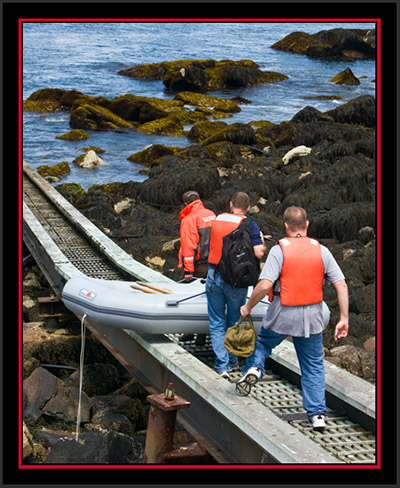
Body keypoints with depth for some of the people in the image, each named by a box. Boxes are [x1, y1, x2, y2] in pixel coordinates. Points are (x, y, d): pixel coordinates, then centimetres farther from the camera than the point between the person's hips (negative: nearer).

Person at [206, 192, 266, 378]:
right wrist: (261, 242, 3)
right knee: (234, 322, 17)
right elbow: (259, 253, -16)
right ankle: (232, 361, 25)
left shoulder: (216, 220, 2)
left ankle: (221, 365, 3)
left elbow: (207, 247, 10)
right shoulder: (249, 225, -9)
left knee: (217, 323, 9)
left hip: (214, 276, 2)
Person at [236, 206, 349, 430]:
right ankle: (317, 414, 8)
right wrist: (344, 319, 3)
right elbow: (341, 286, -3)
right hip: (312, 318, 2)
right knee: (314, 367, 13)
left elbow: (265, 286, -19)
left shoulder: (279, 250, -10)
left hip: (282, 315, -2)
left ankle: (254, 368, 4)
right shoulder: (321, 251, 0)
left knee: (263, 343, 28)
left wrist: (248, 307, -4)